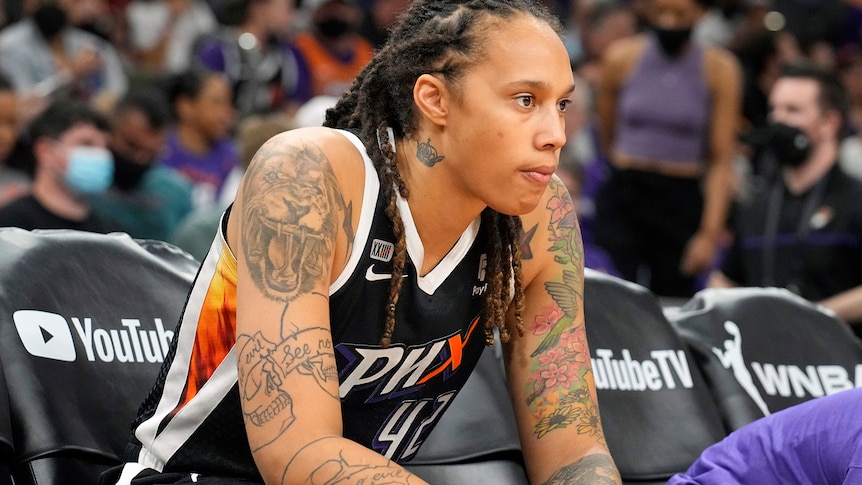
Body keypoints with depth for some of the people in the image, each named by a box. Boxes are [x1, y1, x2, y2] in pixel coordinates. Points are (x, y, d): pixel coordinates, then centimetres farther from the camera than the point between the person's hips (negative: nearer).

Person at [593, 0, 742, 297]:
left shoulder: (719, 69, -2)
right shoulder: (621, 59, 2)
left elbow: (722, 161, -5)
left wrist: (710, 233, -12)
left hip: (683, 203, 0)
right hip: (624, 196, 0)